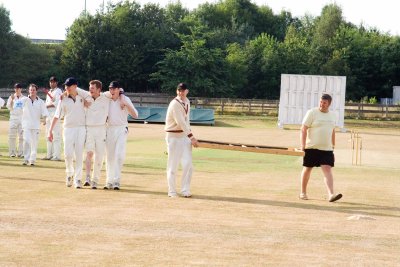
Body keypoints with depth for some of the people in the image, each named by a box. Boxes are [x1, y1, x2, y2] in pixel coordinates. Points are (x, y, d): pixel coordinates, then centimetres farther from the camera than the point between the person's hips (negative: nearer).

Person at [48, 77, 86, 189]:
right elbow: (56, 116, 3)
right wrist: (50, 131, -2)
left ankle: (77, 178, 3)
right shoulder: (63, 100, 4)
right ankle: (69, 173, 17)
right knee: (68, 154, -7)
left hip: (81, 128, 0)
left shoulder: (82, 98, 6)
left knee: (79, 154, -2)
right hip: (68, 129, 0)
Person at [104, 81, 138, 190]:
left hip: (121, 129, -3)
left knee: (119, 155, -13)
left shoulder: (125, 99, -2)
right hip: (109, 129, 3)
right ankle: (110, 181, 11)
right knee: (109, 156, 5)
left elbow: (135, 115, -7)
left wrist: (127, 105, -21)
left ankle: (117, 181, -9)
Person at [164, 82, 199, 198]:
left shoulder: (187, 102, 9)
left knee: (188, 163, 0)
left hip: (185, 135, 7)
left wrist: (190, 136, 7)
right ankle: (172, 191, 10)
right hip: (173, 136, -7)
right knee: (173, 165, 0)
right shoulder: (175, 104, -17)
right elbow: (181, 122, -23)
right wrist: (191, 137, -27)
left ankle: (185, 190, 7)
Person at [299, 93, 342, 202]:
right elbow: (303, 130, -9)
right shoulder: (312, 113, -6)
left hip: (326, 149, 3)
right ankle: (303, 193, 24)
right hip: (311, 148, -3)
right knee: (307, 169, 8)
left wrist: (333, 145, 17)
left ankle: (331, 194, -21)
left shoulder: (332, 115, 10)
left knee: (328, 169, -10)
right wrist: (303, 146, -16)